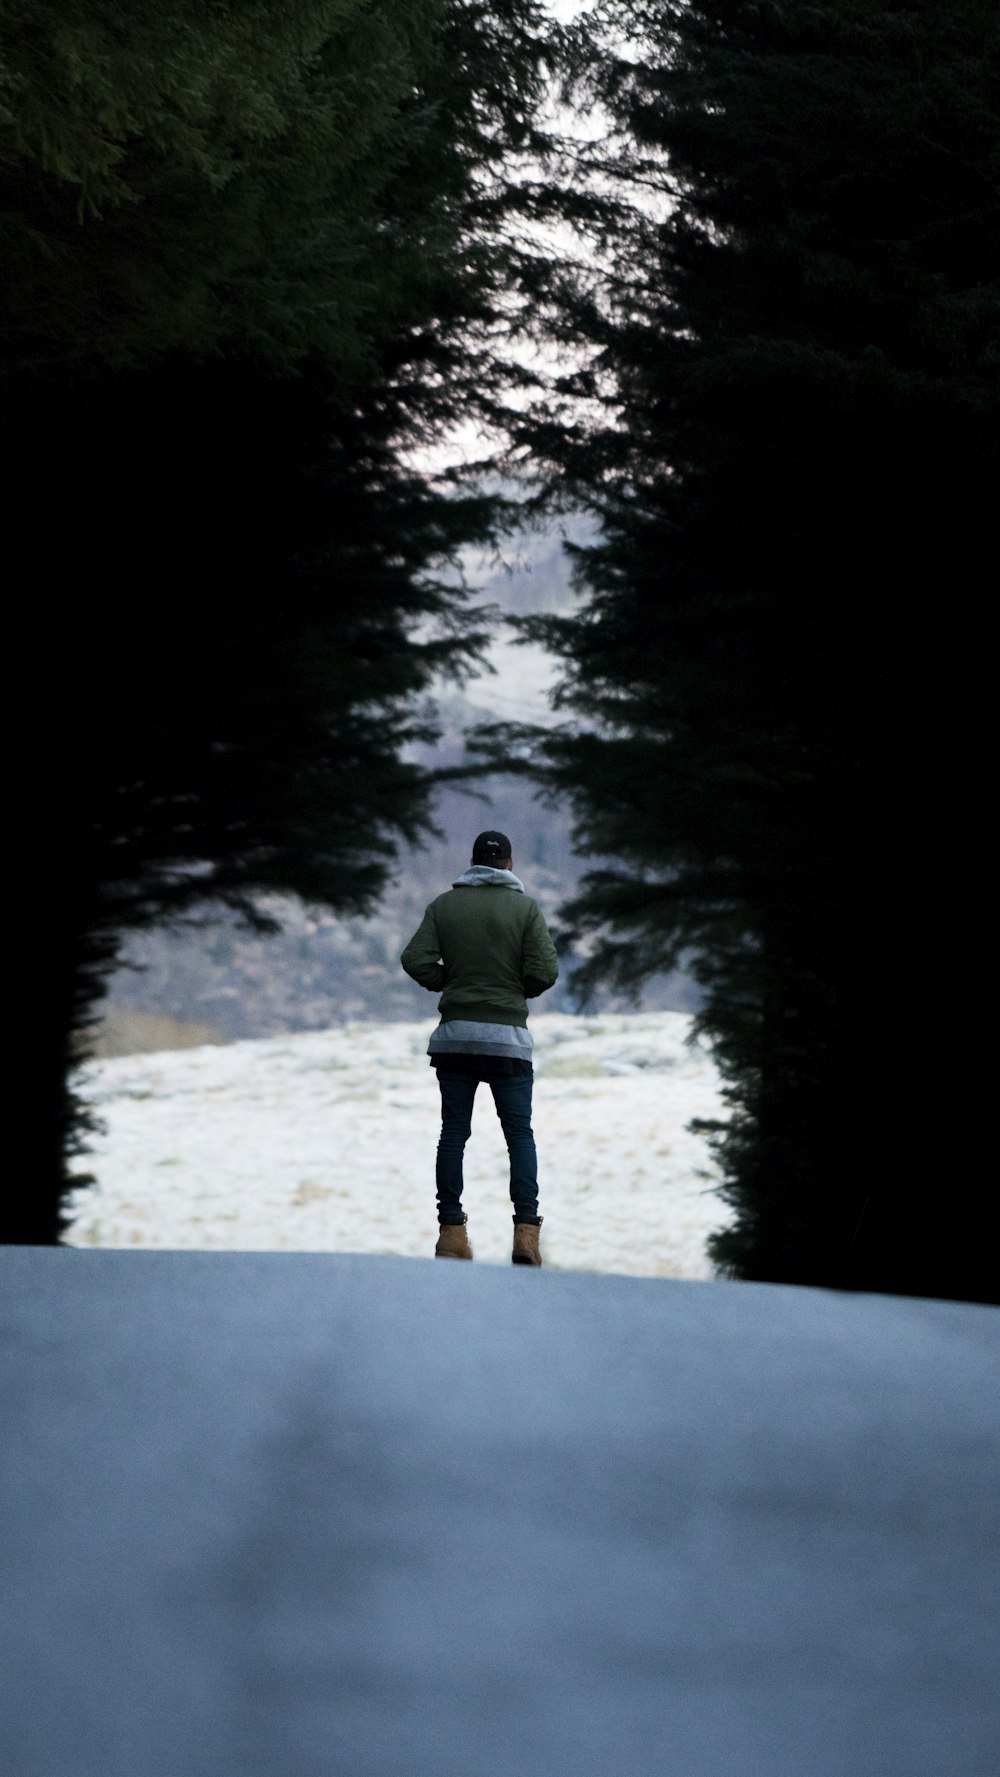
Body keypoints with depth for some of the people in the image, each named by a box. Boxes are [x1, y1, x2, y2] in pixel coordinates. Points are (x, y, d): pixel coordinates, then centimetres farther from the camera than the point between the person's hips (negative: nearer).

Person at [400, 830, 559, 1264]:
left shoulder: (444, 905, 3)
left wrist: (450, 982, 9)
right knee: (519, 1132, 3)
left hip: (455, 1034, 2)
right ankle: (525, 1231, -7)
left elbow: (416, 960, -7)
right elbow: (544, 972, -10)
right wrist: (519, 990, 11)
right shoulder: (526, 908, -3)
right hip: (508, 1037, -2)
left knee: (453, 1132, 8)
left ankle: (451, 1231, 5)